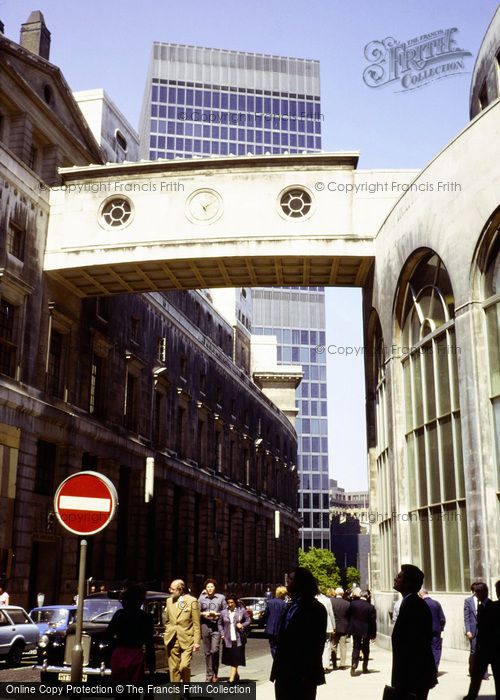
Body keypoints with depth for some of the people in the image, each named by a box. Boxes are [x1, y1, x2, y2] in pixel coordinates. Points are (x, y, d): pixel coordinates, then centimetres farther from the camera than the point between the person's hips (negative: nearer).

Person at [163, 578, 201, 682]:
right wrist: (167, 635, 9)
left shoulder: (192, 601, -4)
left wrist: (197, 641, -7)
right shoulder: (169, 601, 10)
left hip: (187, 640, -4)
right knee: (173, 668, 6)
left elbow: (196, 624, -4)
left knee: (184, 666, -13)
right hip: (172, 641, 4)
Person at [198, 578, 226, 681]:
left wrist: (217, 614, -9)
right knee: (207, 652, 6)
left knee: (215, 650, -13)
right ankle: (209, 674, 16)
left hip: (216, 626, -2)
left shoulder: (221, 597, 4)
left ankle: (215, 673, 5)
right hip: (205, 625, 2)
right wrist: (204, 614, -6)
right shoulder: (202, 598, 8)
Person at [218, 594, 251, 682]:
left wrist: (242, 625, -11)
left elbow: (248, 620, 6)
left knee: (236, 659, -7)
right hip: (228, 640, 3)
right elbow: (220, 624, 13)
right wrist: (222, 634, 1)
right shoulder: (223, 612, 5)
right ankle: (236, 674, 31)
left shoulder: (242, 611, 0)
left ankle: (232, 678, -7)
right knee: (231, 659, 10)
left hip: (238, 639, -3)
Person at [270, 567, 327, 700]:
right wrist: (277, 670, 12)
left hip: (301, 674, -8)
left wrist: (307, 674, -17)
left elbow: (316, 644, -15)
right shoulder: (291, 606, 13)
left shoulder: (314, 609, -12)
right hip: (285, 674, 8)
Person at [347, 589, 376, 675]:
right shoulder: (370, 607, -13)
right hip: (366, 631, -1)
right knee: (366, 650, 15)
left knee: (356, 649, 5)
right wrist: (373, 634, 0)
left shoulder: (353, 603, -8)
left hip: (355, 630, 1)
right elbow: (373, 621, -8)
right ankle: (365, 668, 22)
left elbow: (348, 616, 3)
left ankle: (353, 666, -10)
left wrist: (349, 628, 16)